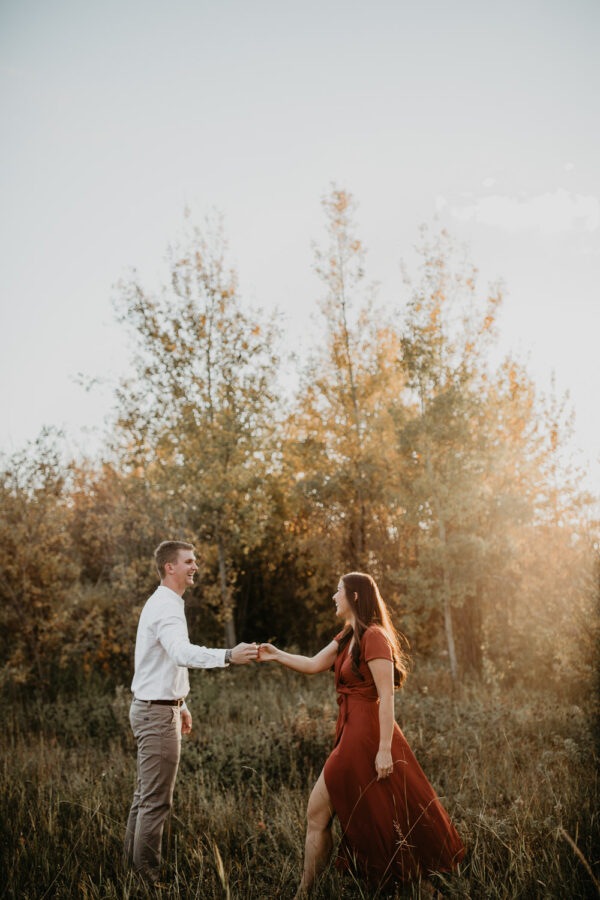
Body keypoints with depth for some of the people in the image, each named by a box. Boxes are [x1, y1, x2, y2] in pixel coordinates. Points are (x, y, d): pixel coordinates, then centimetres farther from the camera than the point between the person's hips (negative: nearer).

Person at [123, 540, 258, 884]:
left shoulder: (165, 604, 16)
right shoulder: (166, 607, -19)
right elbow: (182, 654, -37)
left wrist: (180, 705, 24)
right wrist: (228, 656, -48)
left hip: (157, 709, 11)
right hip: (157, 712, -11)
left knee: (146, 794, 18)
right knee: (157, 800, -4)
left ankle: (132, 862, 27)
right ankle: (148, 873, 4)